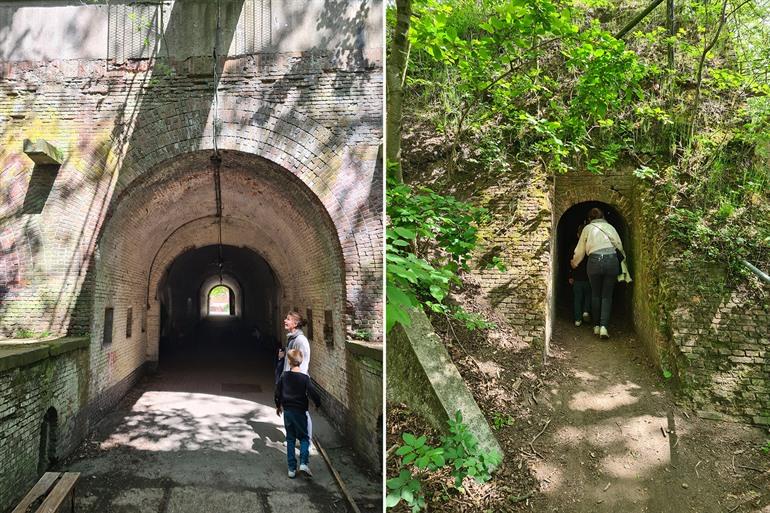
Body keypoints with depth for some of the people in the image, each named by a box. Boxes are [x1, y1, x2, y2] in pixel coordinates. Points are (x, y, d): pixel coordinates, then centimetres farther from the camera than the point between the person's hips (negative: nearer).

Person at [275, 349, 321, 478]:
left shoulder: (284, 376, -3)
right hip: (300, 412, -3)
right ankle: (304, 463, -10)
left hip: (287, 411, 3)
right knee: (304, 438, 10)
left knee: (290, 439, 12)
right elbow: (313, 393, -18)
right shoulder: (304, 378, -13)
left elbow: (277, 392, 5)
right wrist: (318, 404, 2)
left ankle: (292, 469, 12)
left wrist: (278, 406, 22)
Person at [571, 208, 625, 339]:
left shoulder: (587, 228, 12)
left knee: (595, 294, 14)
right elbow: (620, 246, 18)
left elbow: (580, 250, 17)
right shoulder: (610, 227, 16)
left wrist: (574, 263, 34)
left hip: (595, 261, -1)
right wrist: (622, 261, 34)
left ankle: (596, 326, 18)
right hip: (612, 260, 1)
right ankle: (604, 326, -8)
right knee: (607, 295, 6)